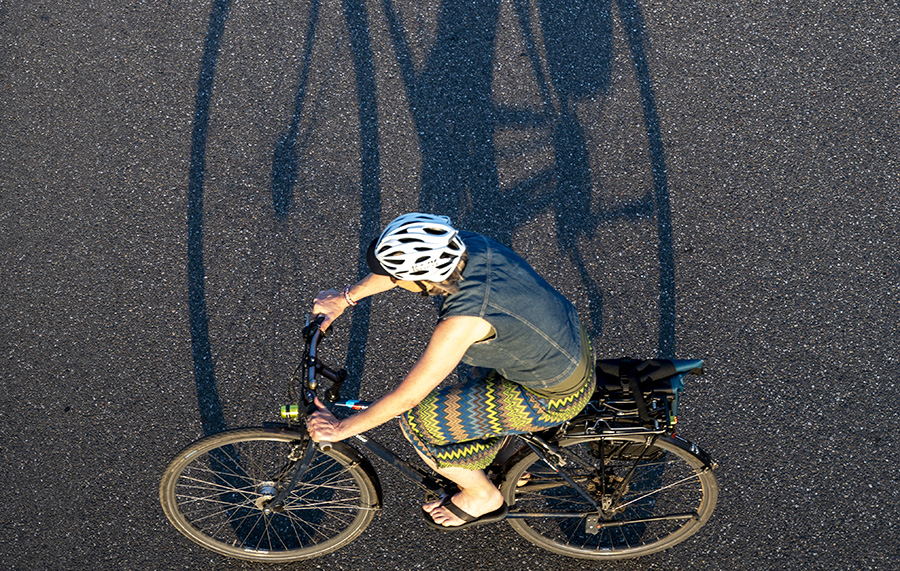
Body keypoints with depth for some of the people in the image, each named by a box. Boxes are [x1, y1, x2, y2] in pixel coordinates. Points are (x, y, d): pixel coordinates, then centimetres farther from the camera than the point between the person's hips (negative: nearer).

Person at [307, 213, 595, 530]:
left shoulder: (462, 321, -34)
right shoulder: (467, 244, -14)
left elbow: (406, 398, -24)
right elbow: (406, 265, 7)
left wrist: (339, 429, -10)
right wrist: (346, 297, 14)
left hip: (556, 396, -8)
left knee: (419, 421, -2)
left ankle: (484, 497, 23)